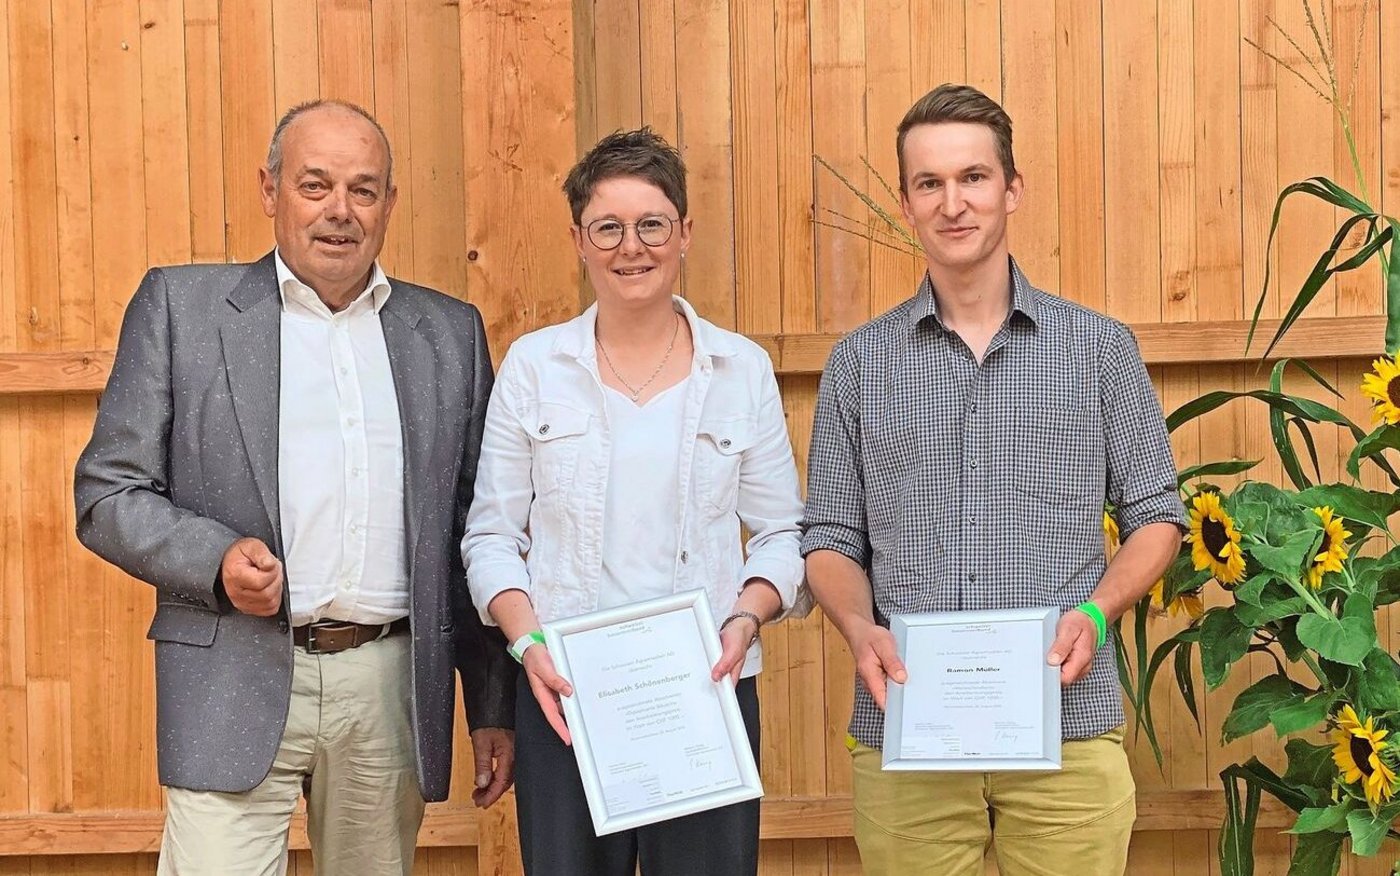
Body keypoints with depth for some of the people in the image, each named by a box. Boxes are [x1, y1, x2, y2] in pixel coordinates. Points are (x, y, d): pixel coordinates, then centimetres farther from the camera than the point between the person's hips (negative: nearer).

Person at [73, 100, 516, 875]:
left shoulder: (450, 332, 11)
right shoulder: (181, 307, 4)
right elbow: (107, 494, 2)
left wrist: (494, 707, 10)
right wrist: (216, 560, -16)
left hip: (392, 688, 3)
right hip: (235, 687, -2)